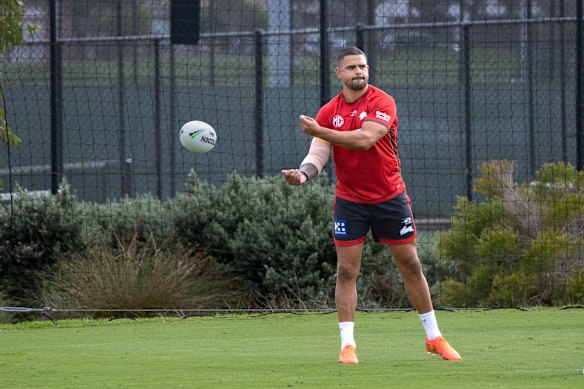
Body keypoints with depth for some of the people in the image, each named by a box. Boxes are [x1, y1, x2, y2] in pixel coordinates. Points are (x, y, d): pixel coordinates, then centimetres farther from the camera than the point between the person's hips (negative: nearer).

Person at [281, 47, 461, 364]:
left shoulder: (382, 102, -11)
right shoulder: (329, 111, 0)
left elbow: (365, 139, -26)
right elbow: (319, 153, -8)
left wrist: (319, 131, -31)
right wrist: (304, 173, -30)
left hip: (390, 198, -2)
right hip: (349, 200, 2)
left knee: (411, 266, 6)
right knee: (346, 271, -6)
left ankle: (433, 338, 17)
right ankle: (347, 344, -2)